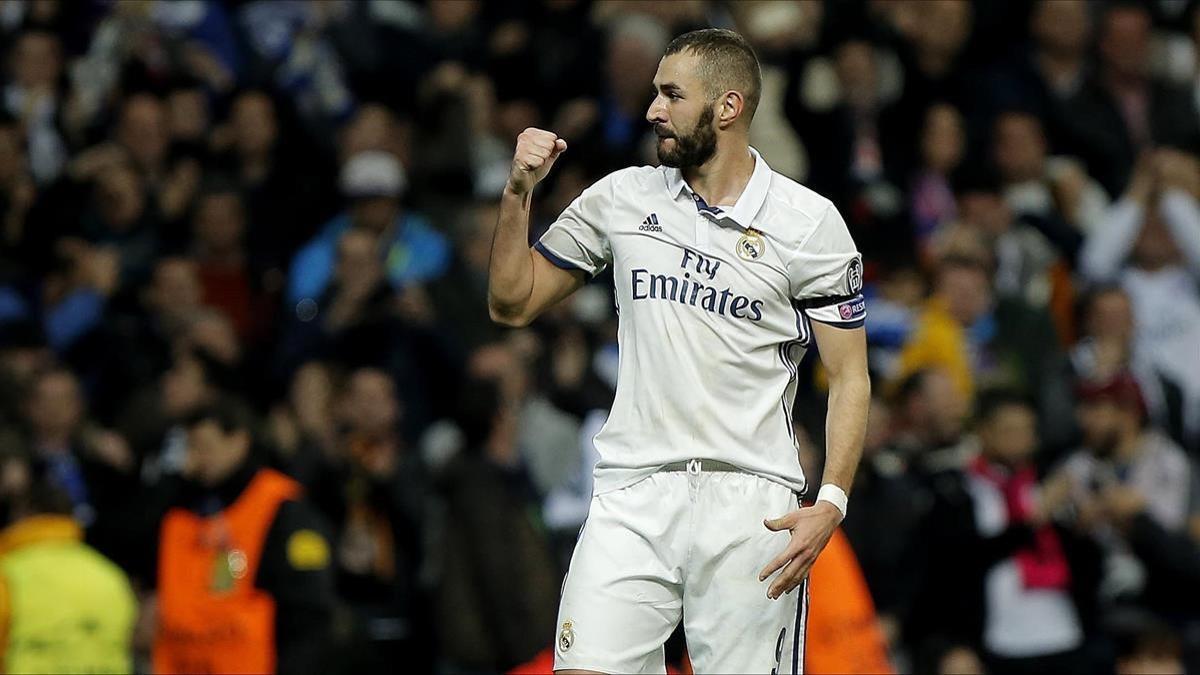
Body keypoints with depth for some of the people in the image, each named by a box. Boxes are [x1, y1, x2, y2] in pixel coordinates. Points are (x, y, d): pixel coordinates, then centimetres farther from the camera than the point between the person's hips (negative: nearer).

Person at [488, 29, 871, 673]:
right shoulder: (620, 198, 10)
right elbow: (512, 303, 17)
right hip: (633, 494, 2)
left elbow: (849, 378, 0)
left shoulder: (809, 221, 0)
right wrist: (518, 192, 2)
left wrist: (830, 503, -13)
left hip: (751, 505, -2)